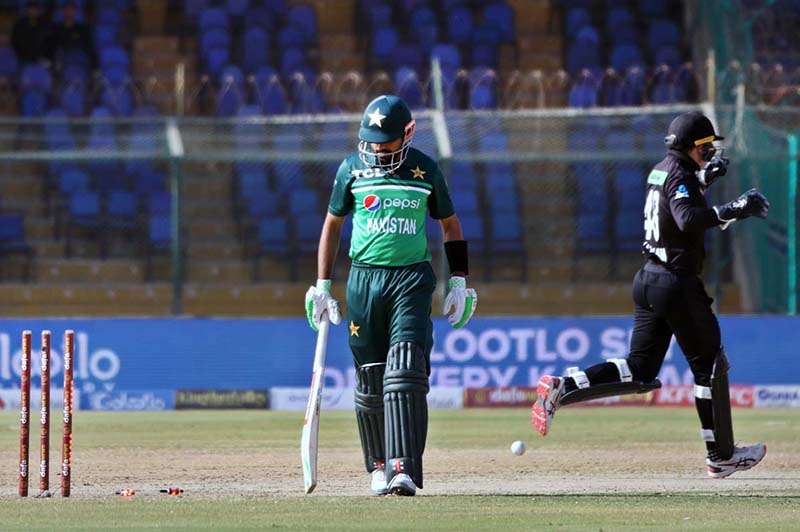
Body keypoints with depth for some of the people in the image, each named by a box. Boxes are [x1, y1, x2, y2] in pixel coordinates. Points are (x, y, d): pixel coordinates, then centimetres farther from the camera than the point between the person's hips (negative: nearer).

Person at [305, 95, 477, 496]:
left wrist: (459, 283, 9)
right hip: (364, 279, 2)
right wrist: (322, 287, 9)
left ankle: (403, 469, -22)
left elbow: (450, 225, 14)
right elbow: (332, 224, 13)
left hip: (412, 281, -2)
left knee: (405, 373, -15)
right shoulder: (351, 169, 4)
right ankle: (378, 465, 21)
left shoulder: (425, 171, 4)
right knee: (370, 379, 5)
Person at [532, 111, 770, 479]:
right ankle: (721, 456, 9)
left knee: (639, 371, 9)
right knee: (710, 365, 4)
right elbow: (687, 219, -32)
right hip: (677, 283, -9)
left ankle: (561, 388, -6)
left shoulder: (661, 171, 13)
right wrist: (734, 210, -32)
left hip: (649, 280, 9)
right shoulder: (680, 176, -14)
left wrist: (702, 179, 26)